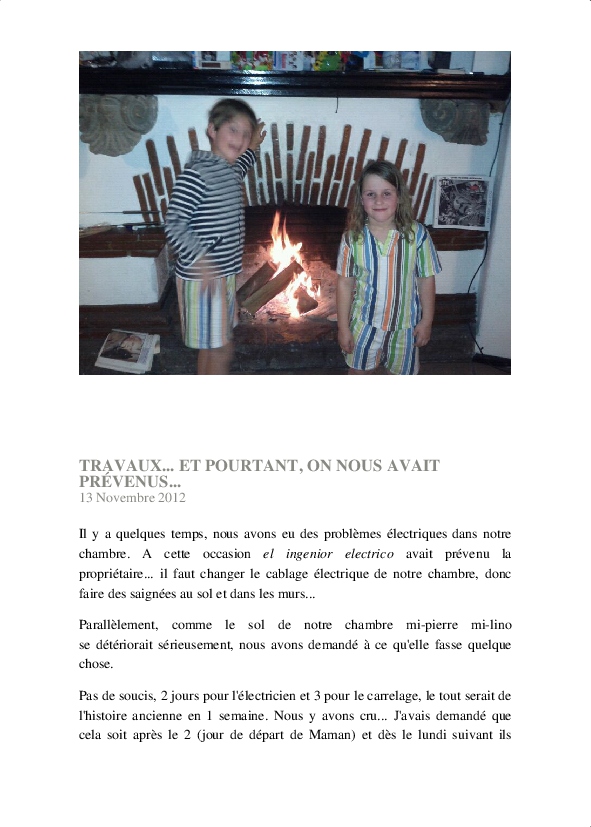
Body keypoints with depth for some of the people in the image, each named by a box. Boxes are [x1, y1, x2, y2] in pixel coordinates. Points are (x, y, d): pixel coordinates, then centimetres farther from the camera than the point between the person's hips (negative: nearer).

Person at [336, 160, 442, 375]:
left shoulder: (416, 234, -15)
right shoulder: (352, 238, -13)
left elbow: (426, 280, -7)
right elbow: (345, 284, -7)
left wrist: (426, 321, -3)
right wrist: (343, 327, -4)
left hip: (404, 325, 0)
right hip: (364, 324, 0)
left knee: (400, 372, 20)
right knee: (359, 371, 20)